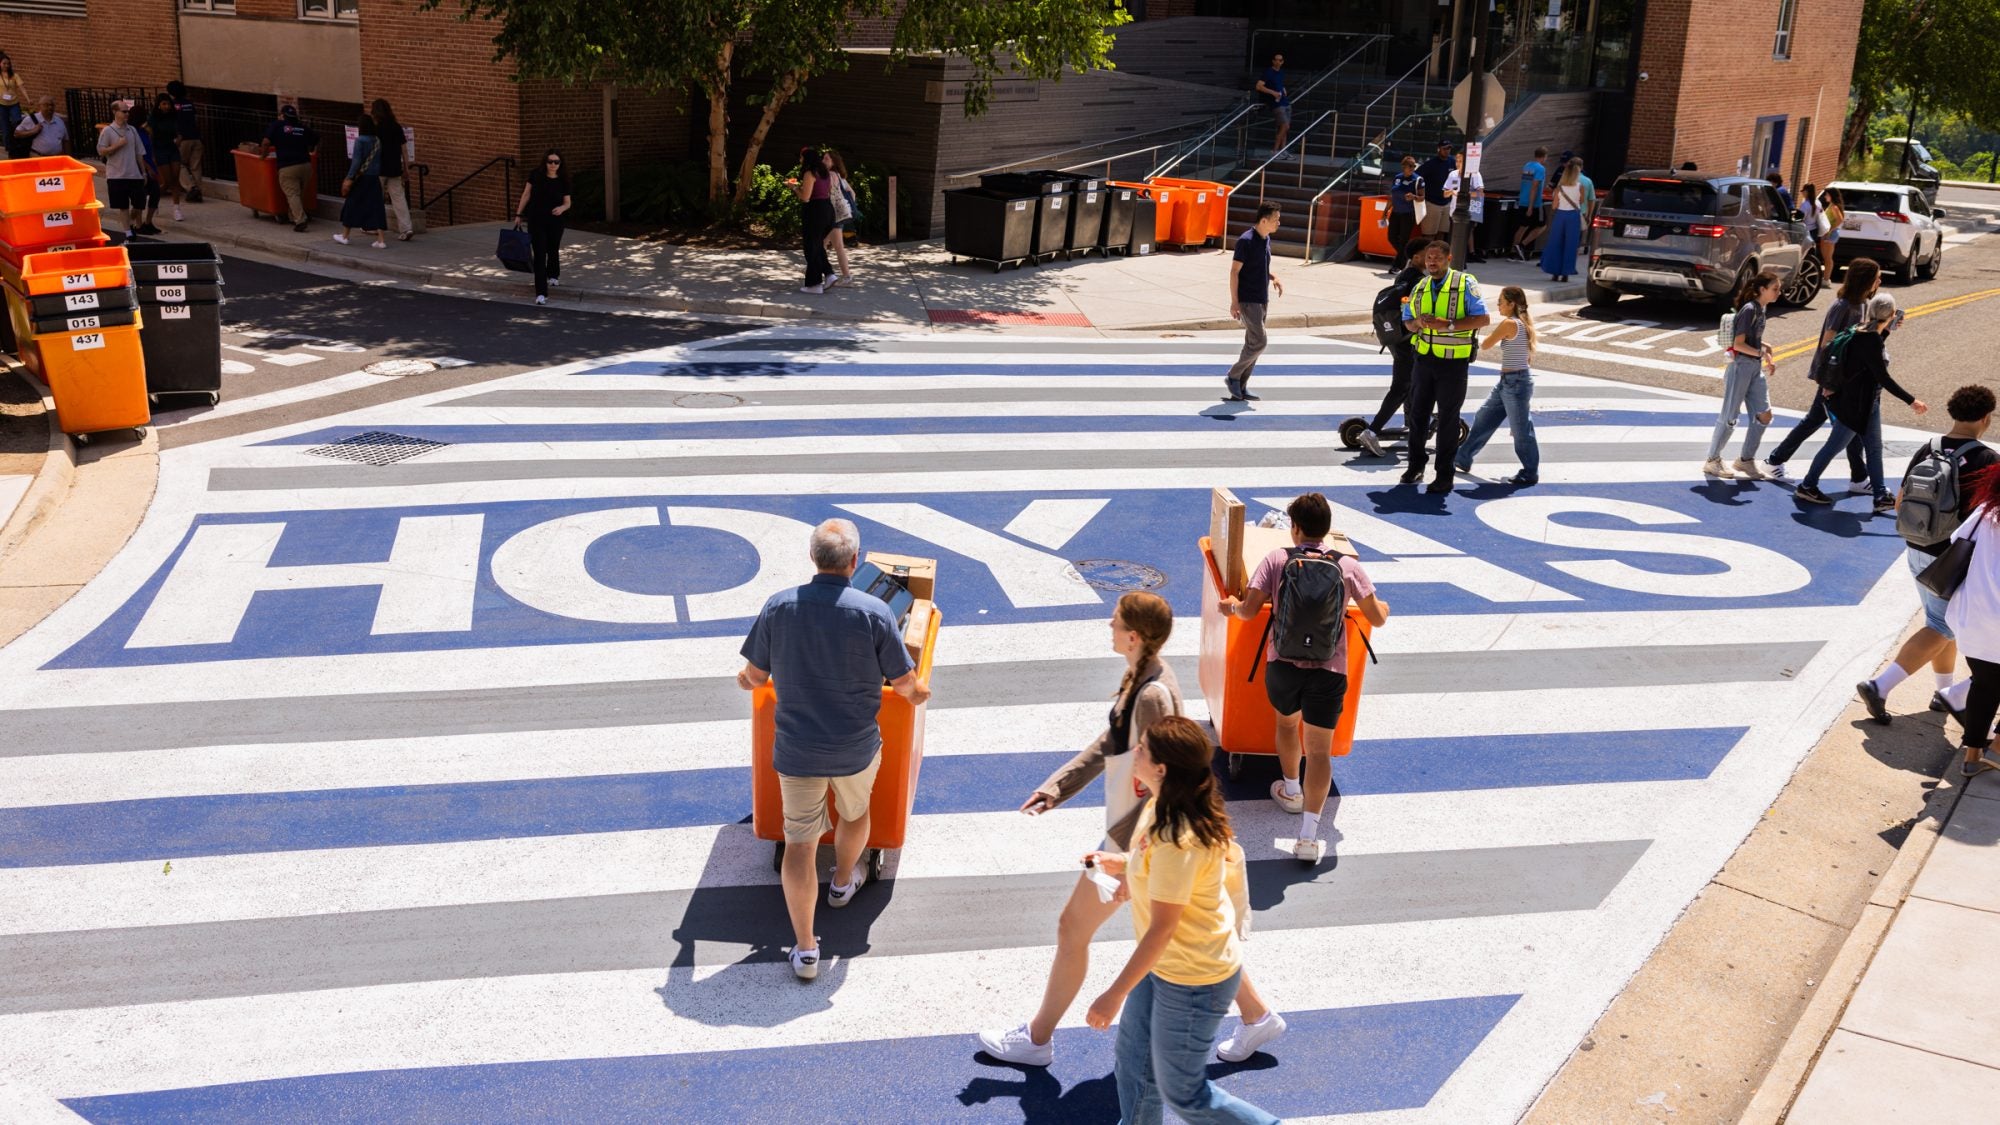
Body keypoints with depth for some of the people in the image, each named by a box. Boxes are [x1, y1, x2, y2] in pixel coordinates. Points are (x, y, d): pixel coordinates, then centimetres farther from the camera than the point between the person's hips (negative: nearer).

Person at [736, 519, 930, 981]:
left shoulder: (778, 606, -11)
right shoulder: (874, 612, -17)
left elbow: (756, 675, 0)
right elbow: (905, 683, -9)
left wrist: (745, 680, 24)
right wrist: (918, 693, 15)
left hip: (796, 748, 1)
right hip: (857, 748, 0)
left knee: (799, 842, 10)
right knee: (855, 812, 29)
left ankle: (805, 949, 12)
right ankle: (843, 881, 55)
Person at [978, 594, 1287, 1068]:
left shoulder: (1153, 696, -29)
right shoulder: (1142, 677, 0)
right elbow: (1109, 743, 11)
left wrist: (1119, 847, -22)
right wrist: (1057, 786, 6)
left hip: (1139, 838, -9)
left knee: (1072, 927, 7)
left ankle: (1037, 1039, 25)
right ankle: (1256, 1015, 34)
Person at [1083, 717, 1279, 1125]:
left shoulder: (1177, 840, -34)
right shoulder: (1165, 804, -6)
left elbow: (1162, 928, -28)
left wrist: (1115, 995, -20)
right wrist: (1124, 864, 6)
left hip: (1194, 981, -9)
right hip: (1166, 964, 9)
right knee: (1133, 1055, 24)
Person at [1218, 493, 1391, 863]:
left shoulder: (1276, 560, -3)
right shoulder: (1348, 567, 0)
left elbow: (1249, 611, -8)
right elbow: (1377, 619, 6)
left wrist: (1232, 605, 16)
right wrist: (1383, 607, 31)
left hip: (1282, 665, 1)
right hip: (1328, 671, -1)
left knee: (1287, 723, 30)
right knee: (1319, 751, 3)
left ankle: (1291, 791, 50)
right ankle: (1308, 837, -5)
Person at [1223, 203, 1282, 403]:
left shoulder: (1266, 240, 11)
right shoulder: (1246, 240, -15)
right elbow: (1234, 271, -15)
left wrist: (1274, 279, 4)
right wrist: (1234, 302, -19)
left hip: (1262, 300, 9)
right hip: (1248, 301, -9)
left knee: (1252, 344, 8)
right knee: (1259, 342, -13)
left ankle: (1241, 387, 13)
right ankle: (1233, 375, 3)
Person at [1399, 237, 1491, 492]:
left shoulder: (1465, 284, -9)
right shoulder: (1420, 287, 8)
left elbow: (1483, 319, -16)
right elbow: (1408, 322, 14)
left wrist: (1448, 325, -25)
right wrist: (1418, 323, -10)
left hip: (1454, 362, -5)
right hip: (1424, 358, 5)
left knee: (1448, 419, 3)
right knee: (1416, 413, 9)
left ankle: (1444, 475, 12)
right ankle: (1416, 466, 26)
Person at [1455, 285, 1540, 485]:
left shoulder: (1509, 323, -18)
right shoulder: (1524, 322, 9)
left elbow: (1485, 345, -8)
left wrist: (1487, 337, 10)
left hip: (1514, 382, -10)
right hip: (1507, 381, 10)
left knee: (1520, 429, 1)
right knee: (1483, 419, 17)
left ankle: (1530, 473, 11)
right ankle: (1463, 459, 27)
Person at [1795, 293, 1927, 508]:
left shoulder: (1868, 335, 1)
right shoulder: (1868, 341, -27)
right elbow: (1884, 378, -27)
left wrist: (1888, 330, 24)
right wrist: (1911, 401, -27)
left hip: (1869, 403, 10)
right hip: (1854, 404, -10)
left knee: (1874, 448, 12)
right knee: (1835, 445, 5)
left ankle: (1881, 497, 17)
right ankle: (1807, 486, 19)